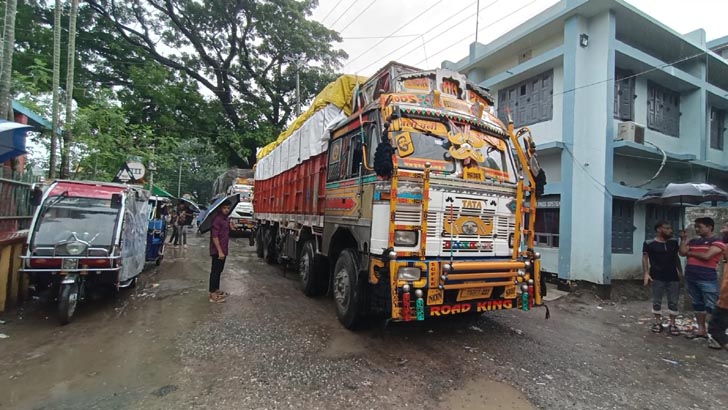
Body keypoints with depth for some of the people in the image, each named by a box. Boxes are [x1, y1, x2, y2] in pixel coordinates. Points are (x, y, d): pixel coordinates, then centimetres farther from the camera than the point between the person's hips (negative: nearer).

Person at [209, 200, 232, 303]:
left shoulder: (225, 218, 9)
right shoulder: (217, 219, -19)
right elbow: (214, 236, -23)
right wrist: (220, 251, -24)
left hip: (223, 249, 9)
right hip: (217, 250, -9)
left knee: (219, 270, 17)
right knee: (215, 271, -3)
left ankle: (217, 290, 29)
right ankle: (212, 295, 2)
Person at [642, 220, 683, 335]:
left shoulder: (673, 242, 7)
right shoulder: (649, 243, -8)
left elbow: (676, 257, 16)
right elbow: (645, 258, -6)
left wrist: (680, 272, 13)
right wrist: (646, 273, -14)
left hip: (673, 276, 4)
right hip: (657, 277, -4)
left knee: (673, 302, 5)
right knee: (657, 301, 5)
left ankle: (672, 324, 15)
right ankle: (657, 322, 18)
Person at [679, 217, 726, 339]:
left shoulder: (717, 242, -4)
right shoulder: (693, 241, 13)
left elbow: (706, 256, -15)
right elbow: (682, 252, 2)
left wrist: (690, 253, -1)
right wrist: (683, 239, 2)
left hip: (707, 280, -6)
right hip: (691, 278, 7)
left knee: (711, 307, -4)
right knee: (697, 304, 14)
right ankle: (701, 330, 24)